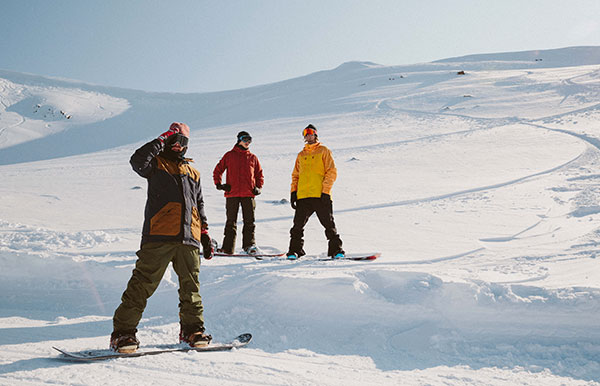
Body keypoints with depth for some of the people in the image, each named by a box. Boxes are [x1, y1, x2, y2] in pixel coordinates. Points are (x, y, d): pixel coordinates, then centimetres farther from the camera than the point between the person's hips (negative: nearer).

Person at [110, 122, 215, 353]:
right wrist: (162, 141, -8)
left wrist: (205, 236, 22)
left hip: (188, 239, 5)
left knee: (191, 287, 7)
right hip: (159, 237, -5)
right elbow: (138, 161, -15)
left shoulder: (193, 174, 25)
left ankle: (192, 329, 20)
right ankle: (123, 332, -1)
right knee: (143, 284, -7)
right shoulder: (156, 164, 9)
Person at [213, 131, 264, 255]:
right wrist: (218, 184, 1)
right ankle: (228, 248, 7)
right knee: (231, 222, 3)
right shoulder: (229, 155, 7)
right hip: (232, 194, -1)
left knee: (250, 221, -1)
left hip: (248, 194, 1)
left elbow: (259, 174, 19)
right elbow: (218, 170, 13)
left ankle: (250, 246, 5)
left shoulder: (253, 158, 12)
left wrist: (258, 187, 5)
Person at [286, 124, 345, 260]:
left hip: (320, 196, -4)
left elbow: (332, 172, -1)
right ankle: (295, 250, 7)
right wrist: (293, 191, 9)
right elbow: (295, 175, 23)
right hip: (302, 196, 4)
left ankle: (336, 250, 4)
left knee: (329, 224, -3)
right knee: (298, 225, -1)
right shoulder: (301, 155, 21)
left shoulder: (324, 151, 7)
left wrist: (325, 191, -10)